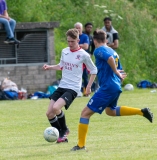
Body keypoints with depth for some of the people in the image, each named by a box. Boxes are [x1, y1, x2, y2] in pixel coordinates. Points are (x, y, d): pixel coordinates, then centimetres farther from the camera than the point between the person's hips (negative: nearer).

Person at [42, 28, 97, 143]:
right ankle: (61, 134, 14)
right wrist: (49, 67, 8)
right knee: (49, 113, -2)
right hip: (62, 86, 6)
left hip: (73, 88, -6)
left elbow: (94, 71, 2)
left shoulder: (83, 55, -8)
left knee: (56, 108, -27)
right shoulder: (64, 51, 9)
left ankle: (64, 130, -1)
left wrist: (89, 87, -4)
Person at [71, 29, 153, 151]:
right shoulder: (111, 50, 16)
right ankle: (141, 112, 25)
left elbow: (109, 58, -30)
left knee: (86, 112, -5)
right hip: (116, 86, 9)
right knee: (110, 111, 34)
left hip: (107, 87, -9)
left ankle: (81, 144, -7)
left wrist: (116, 73, -21)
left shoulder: (98, 51, -10)